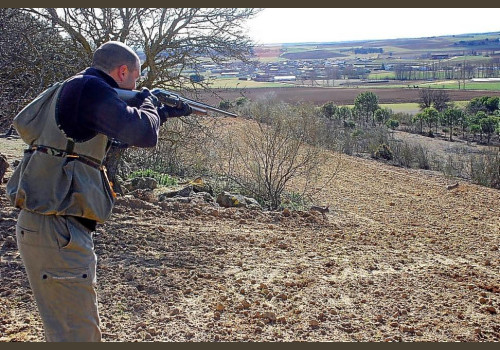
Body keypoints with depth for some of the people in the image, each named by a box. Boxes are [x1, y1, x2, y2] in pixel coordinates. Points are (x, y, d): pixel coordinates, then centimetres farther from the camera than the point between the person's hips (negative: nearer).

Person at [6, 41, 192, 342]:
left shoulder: (65, 91, 18)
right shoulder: (92, 89, -12)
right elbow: (145, 134, -20)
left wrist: (163, 113, 27)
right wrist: (148, 103, 2)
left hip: (39, 223, 10)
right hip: (57, 229, -10)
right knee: (77, 333, -5)